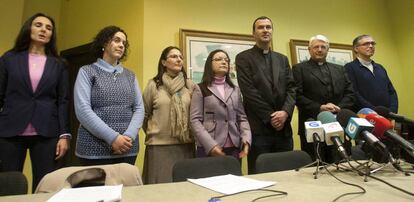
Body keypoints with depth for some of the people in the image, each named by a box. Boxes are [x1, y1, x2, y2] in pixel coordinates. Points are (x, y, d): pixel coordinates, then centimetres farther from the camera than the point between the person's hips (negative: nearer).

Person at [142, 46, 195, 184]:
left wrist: (193, 134, 12)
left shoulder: (190, 85, 5)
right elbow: (144, 114, 7)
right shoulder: (153, 85, -1)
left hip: (186, 145, 2)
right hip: (159, 145, -2)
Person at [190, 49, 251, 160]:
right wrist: (210, 144, -17)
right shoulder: (200, 89, 2)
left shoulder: (235, 90, 14)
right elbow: (195, 120, -6)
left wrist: (246, 139, -7)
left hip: (234, 148, 4)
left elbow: (242, 118, 10)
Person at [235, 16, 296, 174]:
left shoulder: (282, 59, 18)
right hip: (259, 128, -5)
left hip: (283, 127, 5)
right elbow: (249, 91, -9)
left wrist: (285, 112, -10)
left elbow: (291, 88, 8)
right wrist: (270, 117, -11)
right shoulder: (243, 58, 1)